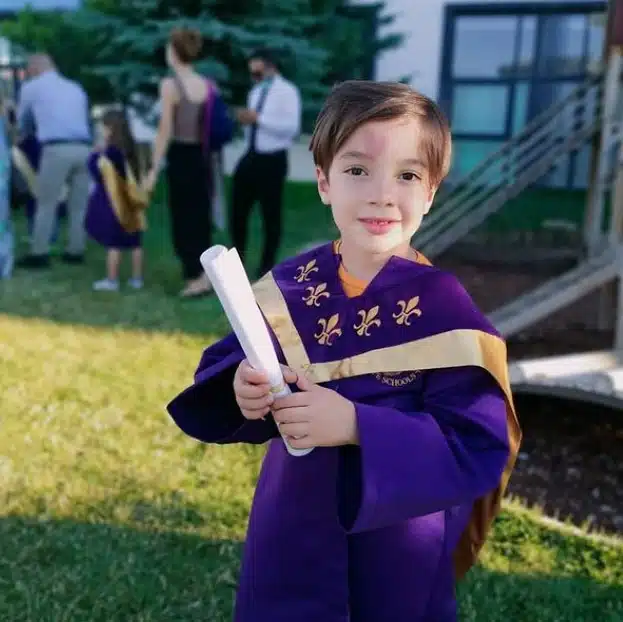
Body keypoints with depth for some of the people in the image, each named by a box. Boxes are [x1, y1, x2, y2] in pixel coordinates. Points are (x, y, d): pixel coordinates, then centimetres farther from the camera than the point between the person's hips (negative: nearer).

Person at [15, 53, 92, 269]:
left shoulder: (31, 87, 12)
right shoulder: (76, 88, 24)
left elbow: (22, 121, 26)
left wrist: (22, 135, 48)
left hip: (56, 149, -5)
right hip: (83, 148, 5)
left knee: (46, 204, 1)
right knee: (79, 204, 9)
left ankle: (39, 254, 1)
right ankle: (76, 251, 13)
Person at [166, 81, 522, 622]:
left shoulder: (445, 311, -18)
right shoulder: (288, 286, -7)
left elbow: (479, 452, -22)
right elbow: (224, 363, 2)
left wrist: (356, 425, -32)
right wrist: (242, 389, -21)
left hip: (399, 552, -3)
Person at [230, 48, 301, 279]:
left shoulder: (287, 91, -9)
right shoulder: (255, 92, 15)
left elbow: (292, 127, -21)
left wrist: (258, 118, -23)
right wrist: (246, 120, -2)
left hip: (273, 160, -7)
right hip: (251, 157, 7)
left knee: (271, 215, 5)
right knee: (238, 209, 10)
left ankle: (266, 267, 18)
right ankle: (238, 258, 27)